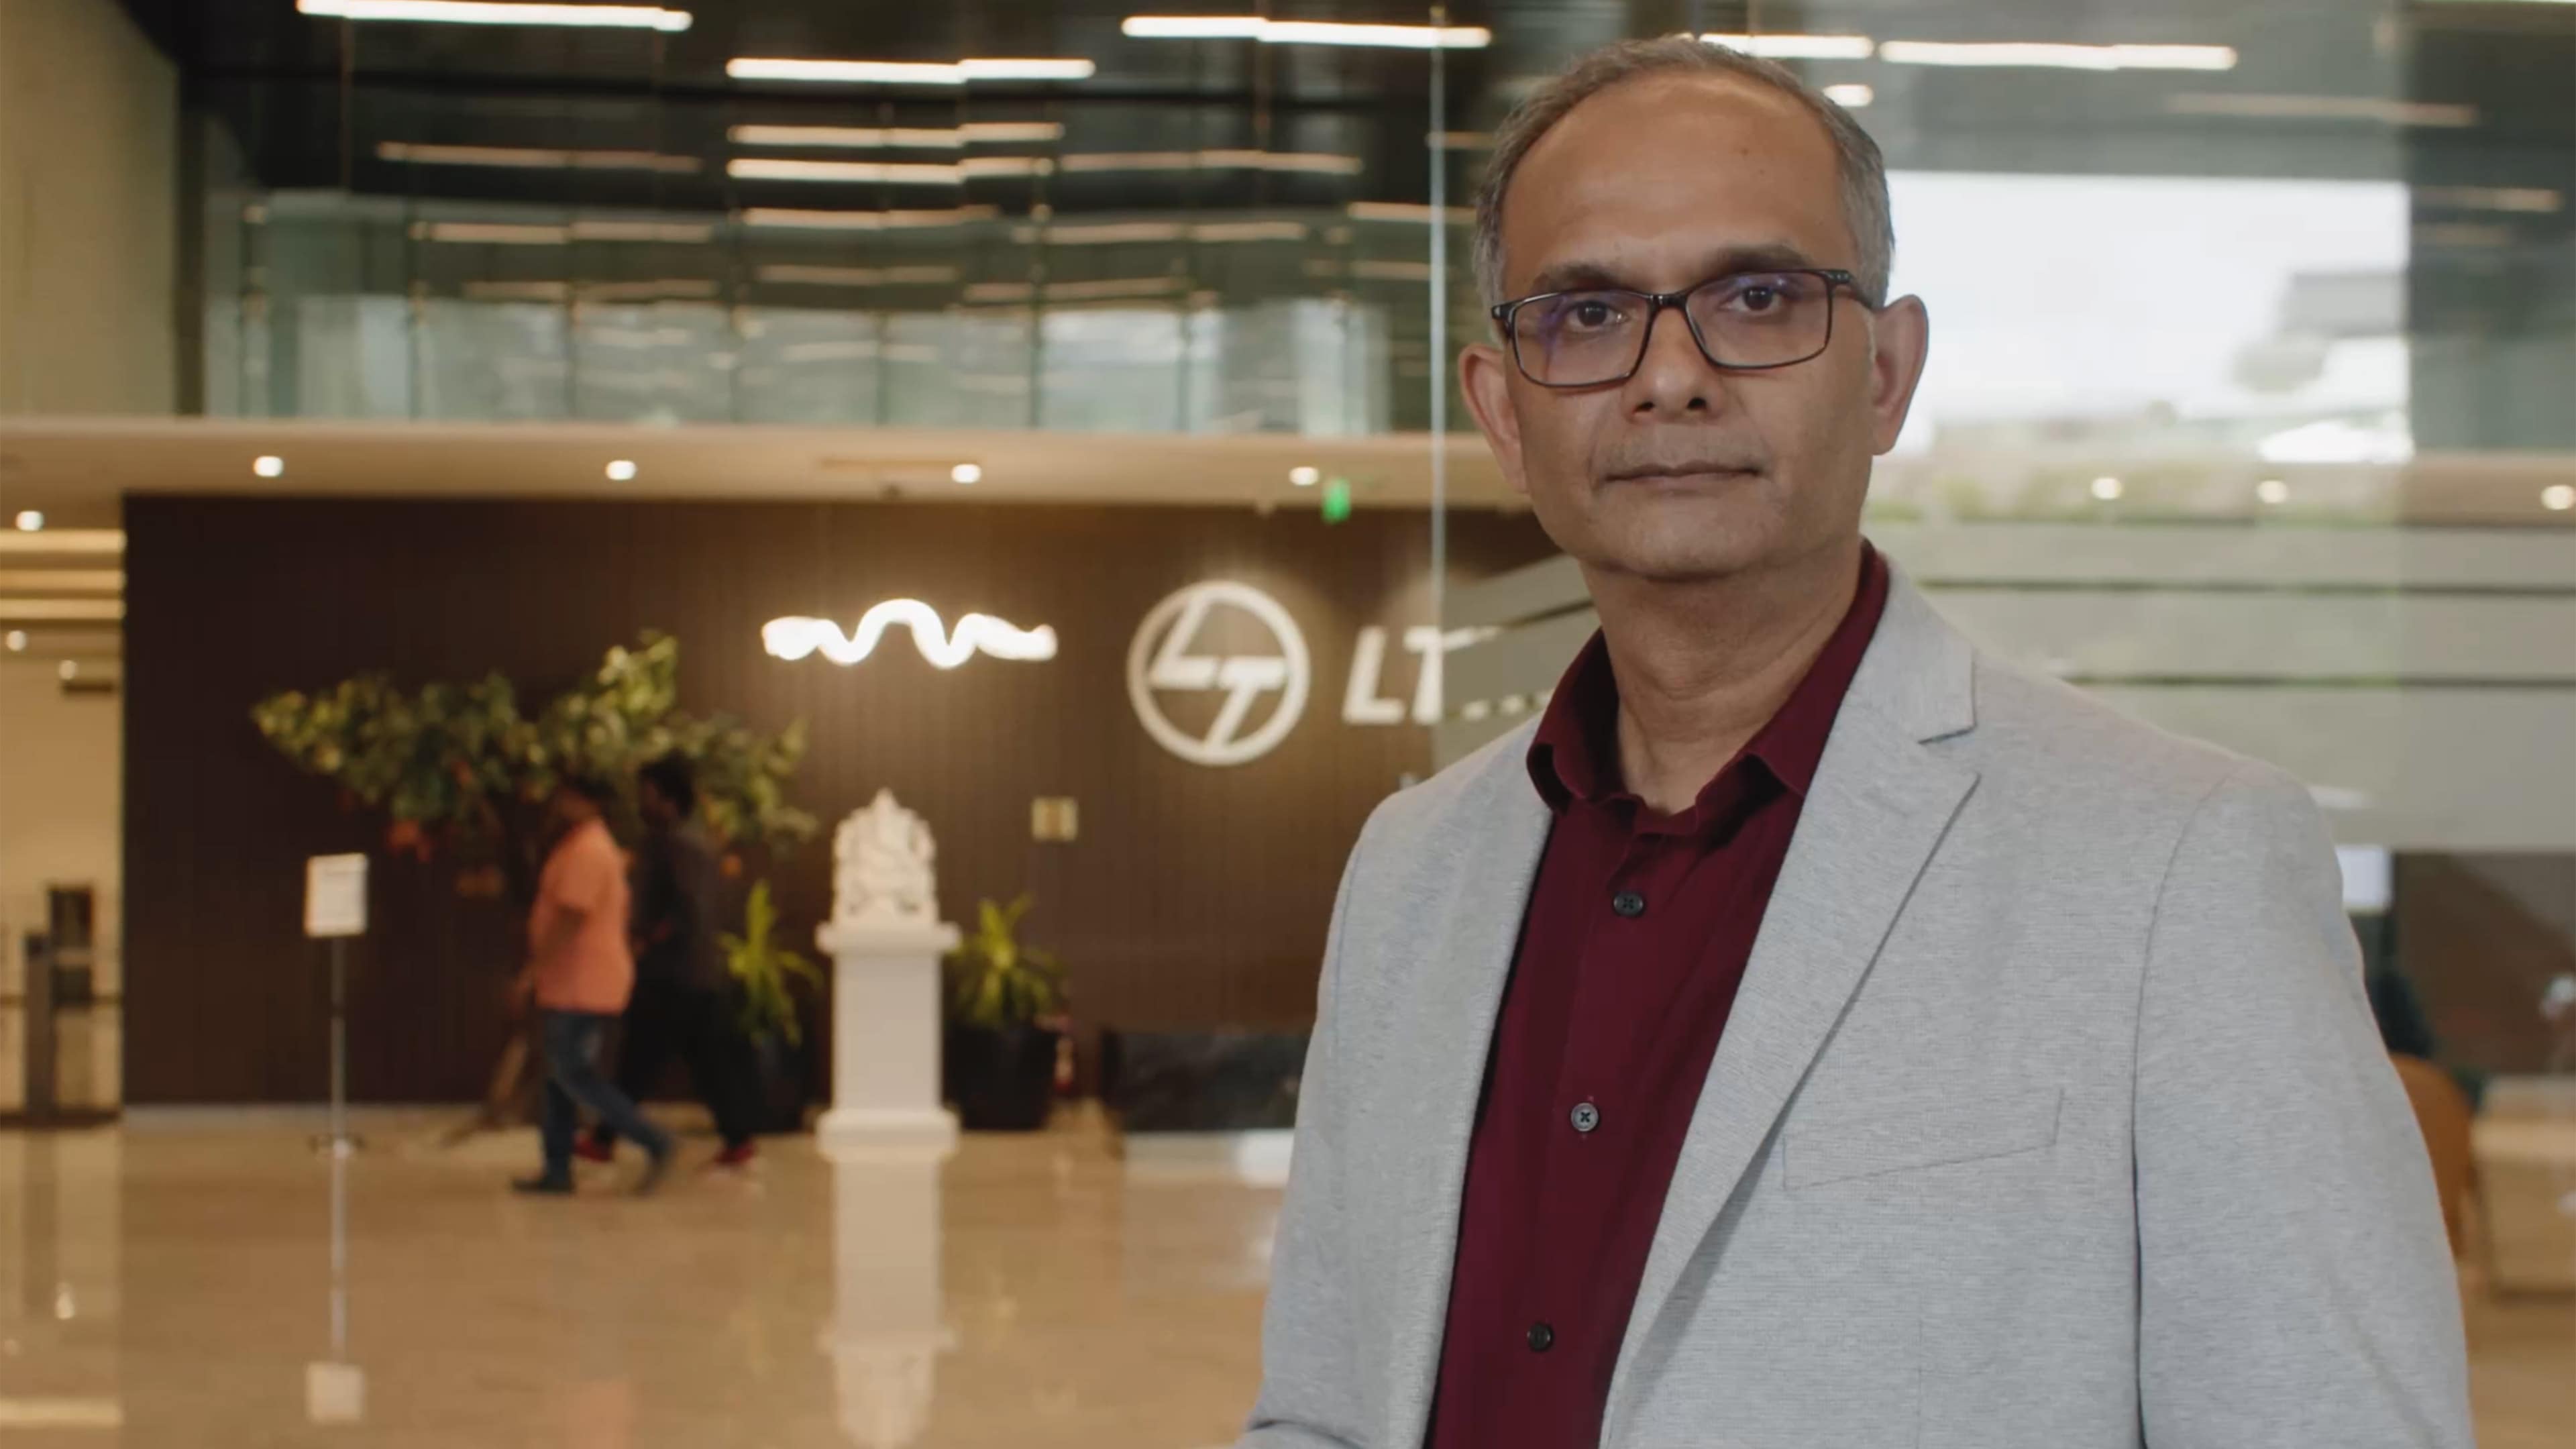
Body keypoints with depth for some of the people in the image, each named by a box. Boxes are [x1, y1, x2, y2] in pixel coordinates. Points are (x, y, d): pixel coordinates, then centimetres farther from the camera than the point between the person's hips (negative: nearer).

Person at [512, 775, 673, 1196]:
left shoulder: (587, 851, -17)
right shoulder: (584, 845, 18)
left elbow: (571, 918, -23)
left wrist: (535, 970, -20)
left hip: (582, 986, -11)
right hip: (572, 985, 11)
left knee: (574, 1075, -9)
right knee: (561, 1076, 11)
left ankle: (654, 1143, -7)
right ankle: (557, 1170, 14)